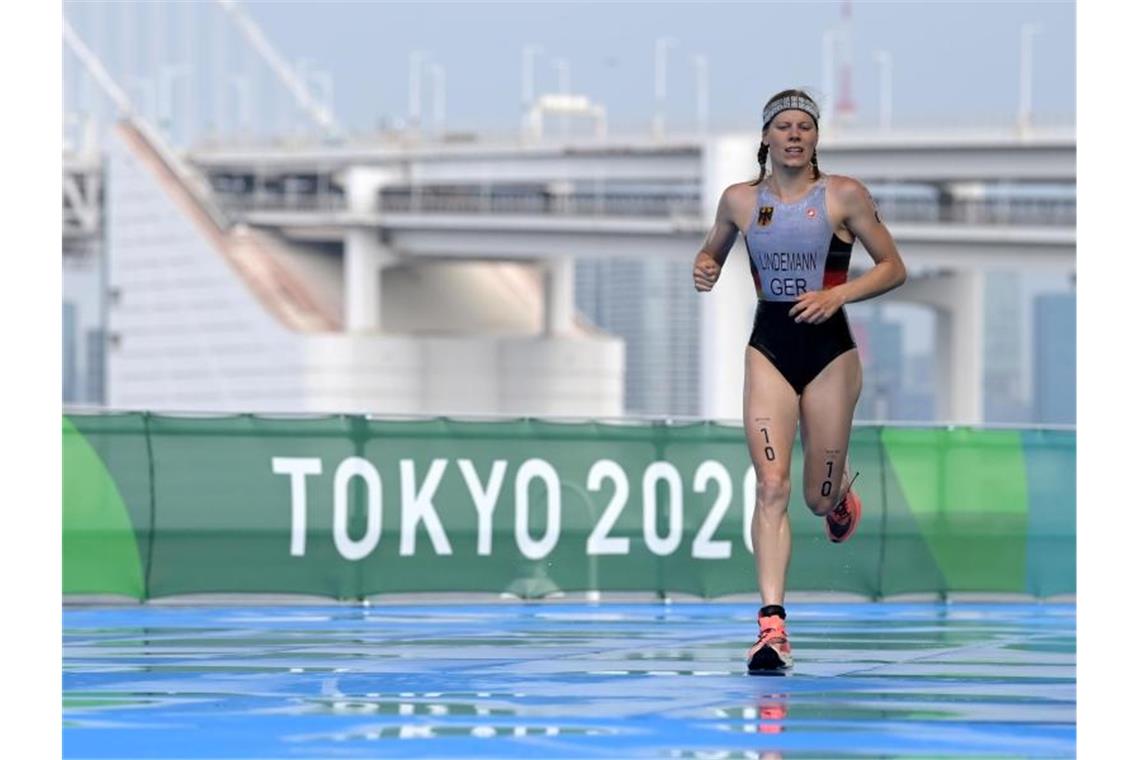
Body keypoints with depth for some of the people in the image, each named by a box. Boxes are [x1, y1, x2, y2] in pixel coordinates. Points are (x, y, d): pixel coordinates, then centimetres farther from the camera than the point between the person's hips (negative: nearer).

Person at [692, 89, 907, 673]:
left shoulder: (844, 196, -3)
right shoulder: (739, 200, 5)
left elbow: (893, 268, 1)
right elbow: (711, 253, 22)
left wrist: (839, 294, -14)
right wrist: (704, 270, -2)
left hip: (829, 349, -1)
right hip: (768, 346, 1)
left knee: (819, 498, 7)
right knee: (771, 486, -15)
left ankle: (841, 487, 48)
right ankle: (772, 625, -20)